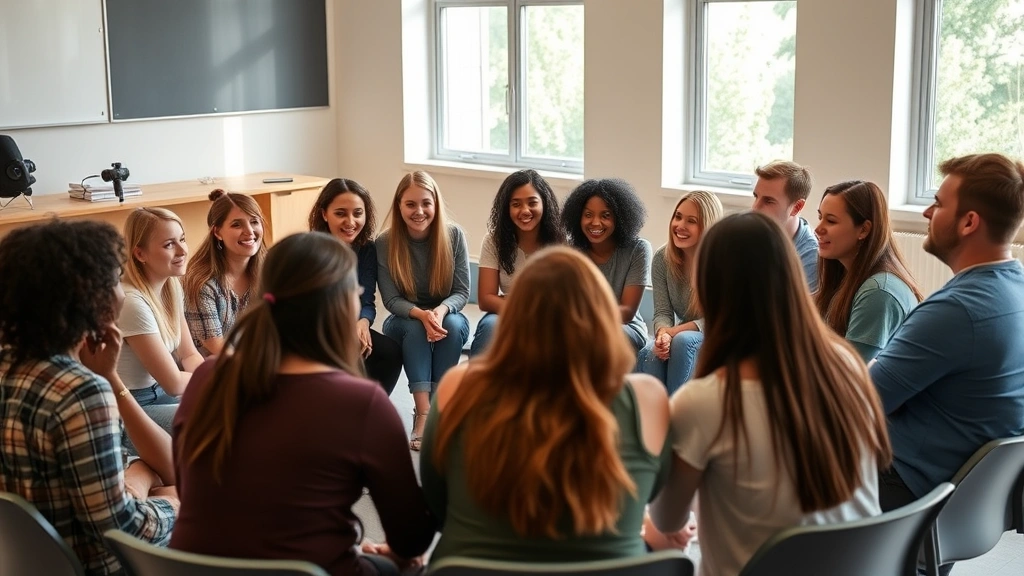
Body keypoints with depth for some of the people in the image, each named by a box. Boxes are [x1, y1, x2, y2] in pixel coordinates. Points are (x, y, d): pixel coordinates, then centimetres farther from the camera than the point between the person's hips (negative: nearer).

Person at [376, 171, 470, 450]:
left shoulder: (454, 235, -13)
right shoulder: (385, 243, -15)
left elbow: (462, 292, -11)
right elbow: (392, 300, -13)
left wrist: (441, 310, -33)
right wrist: (421, 314, -34)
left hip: (447, 317, 1)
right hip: (405, 321, -1)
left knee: (453, 325, -33)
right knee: (415, 328, -34)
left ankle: (437, 408, -26)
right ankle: (423, 413, -35)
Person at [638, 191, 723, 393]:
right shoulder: (662, 258, -6)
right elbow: (663, 312, -8)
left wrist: (672, 333, -29)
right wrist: (663, 334, -32)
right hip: (684, 337, 4)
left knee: (683, 341, -34)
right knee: (651, 352, -28)